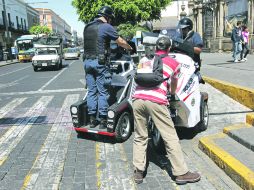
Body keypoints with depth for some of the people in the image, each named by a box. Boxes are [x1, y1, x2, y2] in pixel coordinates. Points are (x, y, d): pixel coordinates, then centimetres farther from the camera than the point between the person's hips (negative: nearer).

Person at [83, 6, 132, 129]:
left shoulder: (87, 27, 13)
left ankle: (92, 119, 13)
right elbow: (121, 42, 2)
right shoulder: (107, 27, -6)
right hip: (100, 62, -6)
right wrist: (130, 48, 21)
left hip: (87, 61, 6)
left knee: (91, 91, 9)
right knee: (103, 92, 1)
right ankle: (103, 120, 5)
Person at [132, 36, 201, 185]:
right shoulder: (174, 63, 18)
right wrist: (172, 93, 56)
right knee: (170, 138, 5)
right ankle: (181, 173, 13)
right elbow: (174, 83, 34)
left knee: (140, 137, 15)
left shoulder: (145, 59, 24)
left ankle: (138, 172, 18)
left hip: (138, 98, 4)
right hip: (156, 101, -3)